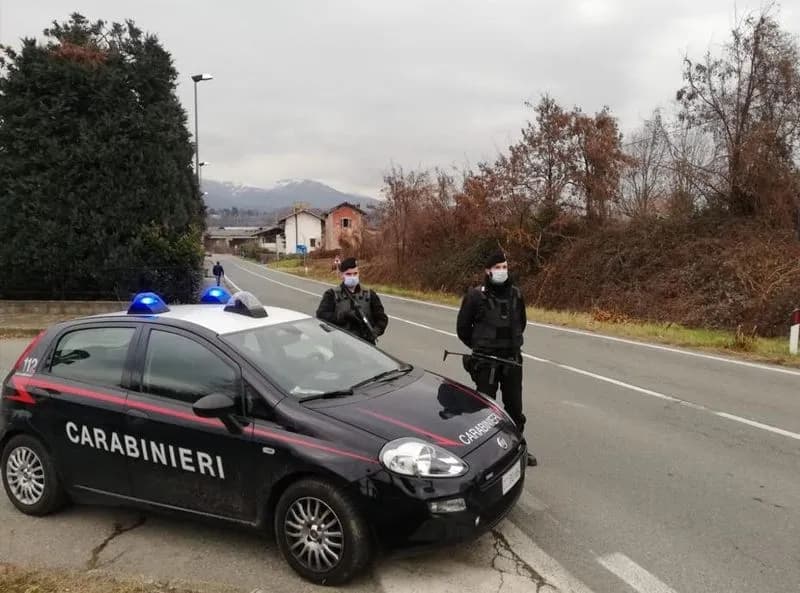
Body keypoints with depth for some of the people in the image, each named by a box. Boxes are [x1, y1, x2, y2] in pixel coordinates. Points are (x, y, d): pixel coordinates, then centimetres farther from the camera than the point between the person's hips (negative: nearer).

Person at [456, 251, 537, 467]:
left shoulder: (515, 293, 2)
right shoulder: (476, 295, -11)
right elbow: (463, 327, 0)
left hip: (512, 359, 4)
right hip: (485, 362, -4)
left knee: (515, 406, 13)